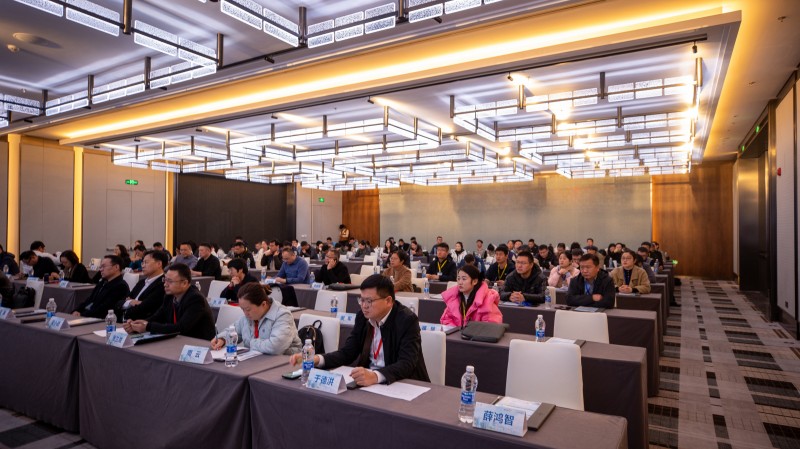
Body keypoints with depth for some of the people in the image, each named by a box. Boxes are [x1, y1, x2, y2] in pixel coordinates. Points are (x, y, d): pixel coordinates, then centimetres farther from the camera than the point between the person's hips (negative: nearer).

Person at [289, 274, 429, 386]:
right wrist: (316, 359, -16)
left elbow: (407, 363, -26)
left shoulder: (407, 320, -17)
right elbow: (347, 352, 1)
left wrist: (376, 376, -44)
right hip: (367, 379, 5)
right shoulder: (363, 316, 0)